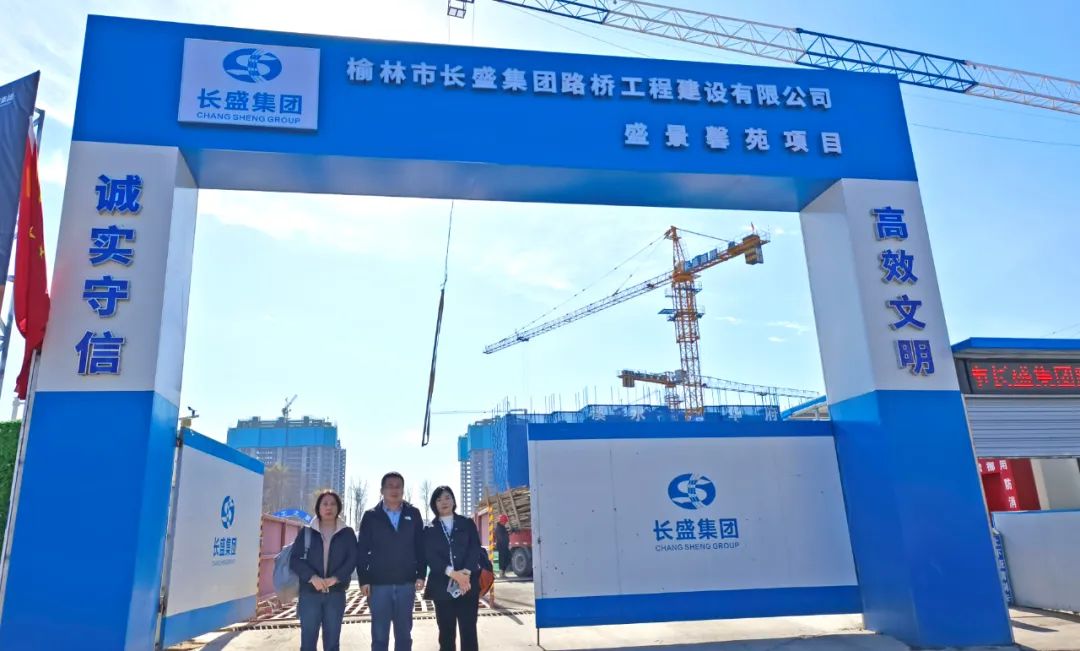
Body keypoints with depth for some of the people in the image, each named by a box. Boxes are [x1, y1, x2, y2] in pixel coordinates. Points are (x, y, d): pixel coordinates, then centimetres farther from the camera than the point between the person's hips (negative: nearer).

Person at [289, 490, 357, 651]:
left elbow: (352, 559, -2)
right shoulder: (306, 532, 5)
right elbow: (294, 559, -2)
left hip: (336, 594, 1)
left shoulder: (347, 533, 6)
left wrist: (335, 578, -17)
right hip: (309, 593, 0)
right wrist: (312, 577, -17)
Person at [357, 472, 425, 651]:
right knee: (379, 635, 4)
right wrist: (363, 580, -7)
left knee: (404, 633, 9)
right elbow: (361, 550, 0)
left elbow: (420, 547, 5)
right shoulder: (371, 516, 3)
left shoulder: (413, 514, 6)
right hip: (379, 584, -1)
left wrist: (420, 574, -3)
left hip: (406, 583, 1)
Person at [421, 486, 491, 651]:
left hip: (468, 585, 0)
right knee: (446, 632, 5)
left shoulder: (467, 524, 10)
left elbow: (475, 549, 0)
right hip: (442, 587, 0)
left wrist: (466, 572, -17)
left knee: (469, 630, -1)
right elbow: (429, 556, -4)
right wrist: (452, 573, -17)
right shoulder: (429, 530, 8)